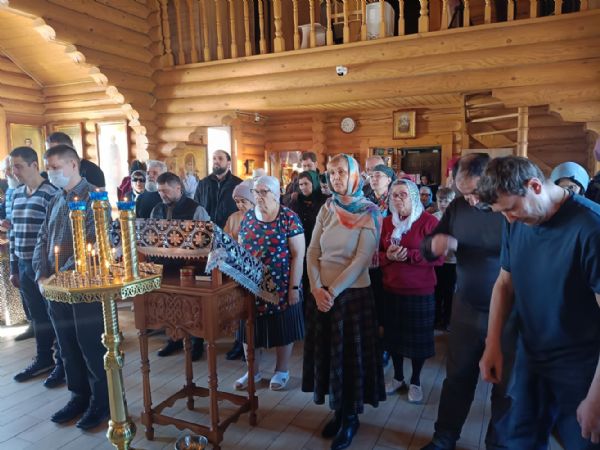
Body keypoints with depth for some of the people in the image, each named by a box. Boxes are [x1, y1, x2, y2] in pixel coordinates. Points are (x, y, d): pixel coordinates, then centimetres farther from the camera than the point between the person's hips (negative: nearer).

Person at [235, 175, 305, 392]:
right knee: (251, 328, 12)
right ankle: (253, 371, 32)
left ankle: (282, 371, 30)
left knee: (282, 329, 9)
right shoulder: (248, 217, 6)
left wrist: (294, 287, -12)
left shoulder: (289, 218, -9)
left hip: (281, 286, -4)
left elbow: (298, 255, -10)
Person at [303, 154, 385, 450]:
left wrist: (334, 291, -19)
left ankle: (351, 417, 26)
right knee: (327, 352, 12)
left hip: (353, 293, -4)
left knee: (350, 355, 6)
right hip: (322, 294, 5)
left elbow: (362, 260, -15)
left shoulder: (370, 213, -8)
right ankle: (338, 411, 32)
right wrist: (317, 289, -11)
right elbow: (312, 253, 2)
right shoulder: (326, 210, 5)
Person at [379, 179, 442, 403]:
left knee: (418, 337, 8)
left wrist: (408, 255, -23)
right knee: (394, 334, 13)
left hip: (420, 290, -4)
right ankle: (398, 377, 32)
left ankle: (415, 381, 27)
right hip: (392, 288, 4)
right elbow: (379, 254, 10)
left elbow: (438, 257, -14)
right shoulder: (387, 222, 6)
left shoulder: (428, 221, -9)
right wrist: (388, 256, -13)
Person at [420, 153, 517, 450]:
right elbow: (426, 247, 3)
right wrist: (434, 244, -20)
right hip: (466, 309, 3)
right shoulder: (458, 206, -3)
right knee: (457, 378, 18)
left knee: (506, 386, 15)